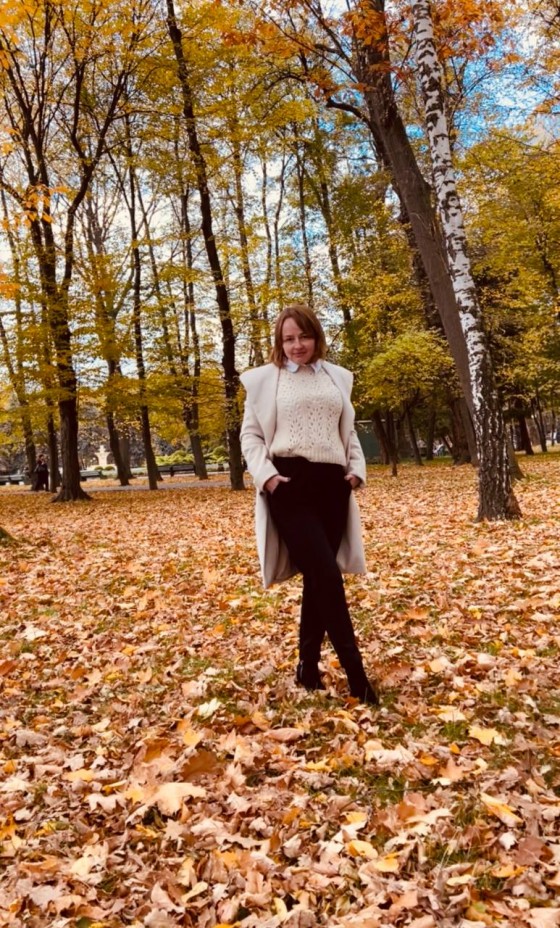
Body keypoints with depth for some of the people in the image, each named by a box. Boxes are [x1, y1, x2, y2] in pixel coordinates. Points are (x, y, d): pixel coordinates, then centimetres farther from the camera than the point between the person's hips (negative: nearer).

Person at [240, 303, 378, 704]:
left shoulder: (337, 377, 16)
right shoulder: (264, 378, 6)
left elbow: (349, 431, 21)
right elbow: (251, 435, 5)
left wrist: (357, 468, 6)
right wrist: (266, 475, -10)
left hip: (331, 484, 4)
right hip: (291, 483, -4)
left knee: (318, 576, 8)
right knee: (327, 574, -13)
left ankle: (308, 664, 22)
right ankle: (356, 672, -5)